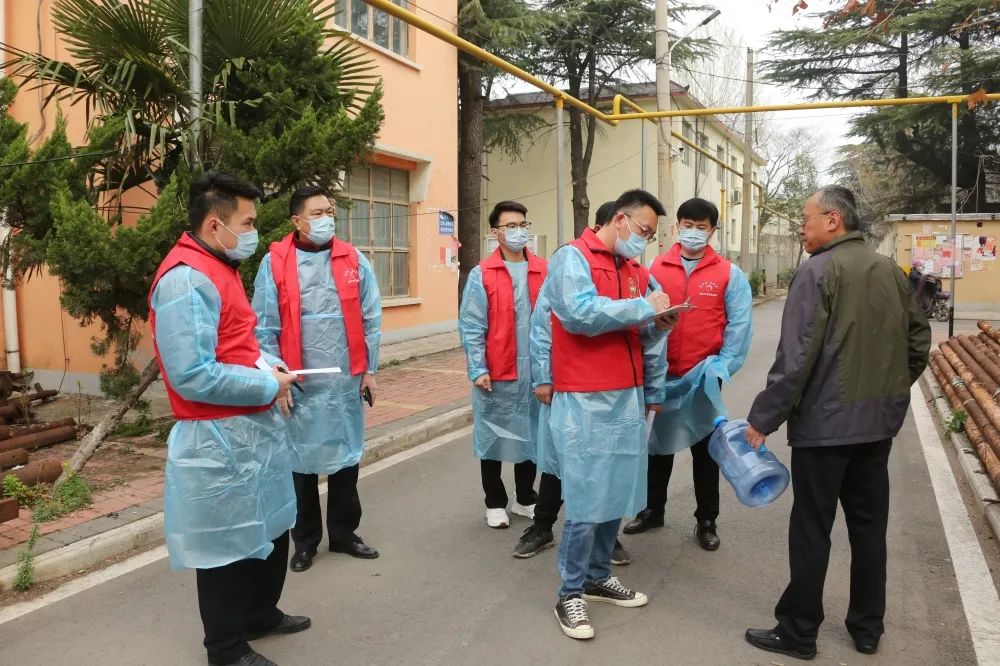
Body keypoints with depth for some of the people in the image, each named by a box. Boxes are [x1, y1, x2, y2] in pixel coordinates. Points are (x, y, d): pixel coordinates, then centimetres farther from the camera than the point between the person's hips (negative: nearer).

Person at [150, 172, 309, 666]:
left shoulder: (220, 267, 12)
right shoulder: (186, 278, -21)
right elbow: (193, 376, -27)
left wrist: (270, 363, 3)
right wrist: (267, 386, -17)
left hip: (252, 428, 10)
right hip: (218, 439, -10)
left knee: (269, 530, 22)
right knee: (228, 544, 6)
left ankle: (260, 615, 42)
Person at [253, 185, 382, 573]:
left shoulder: (354, 260, 4)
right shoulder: (274, 263, -3)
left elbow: (371, 318, 5)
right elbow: (265, 328, -4)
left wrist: (370, 369, 3)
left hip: (347, 379, 2)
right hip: (300, 383, -2)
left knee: (346, 455, 12)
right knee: (301, 460, 9)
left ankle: (344, 532, 29)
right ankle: (305, 540, 26)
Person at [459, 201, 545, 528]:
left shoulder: (544, 271, 4)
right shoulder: (481, 274, -4)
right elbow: (471, 326, -6)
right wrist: (478, 369, -12)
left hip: (535, 369, 3)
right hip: (495, 371, -2)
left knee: (531, 433, 13)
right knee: (494, 434, 9)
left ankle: (525, 499, 31)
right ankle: (495, 503, 25)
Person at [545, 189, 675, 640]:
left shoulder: (638, 272, 15)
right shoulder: (572, 259, -7)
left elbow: (650, 340, 18)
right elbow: (580, 313, -23)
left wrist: (653, 393, 11)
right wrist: (643, 307, -16)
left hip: (628, 399, 7)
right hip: (585, 402, -7)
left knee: (617, 495, 13)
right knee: (586, 502, -2)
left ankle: (598, 578, 29)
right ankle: (570, 594, 13)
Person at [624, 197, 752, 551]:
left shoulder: (730, 274, -3)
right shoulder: (655, 268, -1)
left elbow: (739, 326, -6)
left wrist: (722, 367, -14)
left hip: (703, 377, -1)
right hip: (660, 375, 2)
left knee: (704, 449, 11)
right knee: (659, 443, 16)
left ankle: (706, 521, 25)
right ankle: (652, 509, 32)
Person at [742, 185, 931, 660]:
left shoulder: (817, 271, -14)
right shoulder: (889, 269, 8)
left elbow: (795, 358, -19)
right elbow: (918, 339, 15)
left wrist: (763, 418, -13)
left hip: (826, 420, -7)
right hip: (880, 419, 7)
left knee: (812, 528, 3)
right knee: (870, 526, 15)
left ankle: (798, 632, 14)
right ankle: (867, 628, 27)